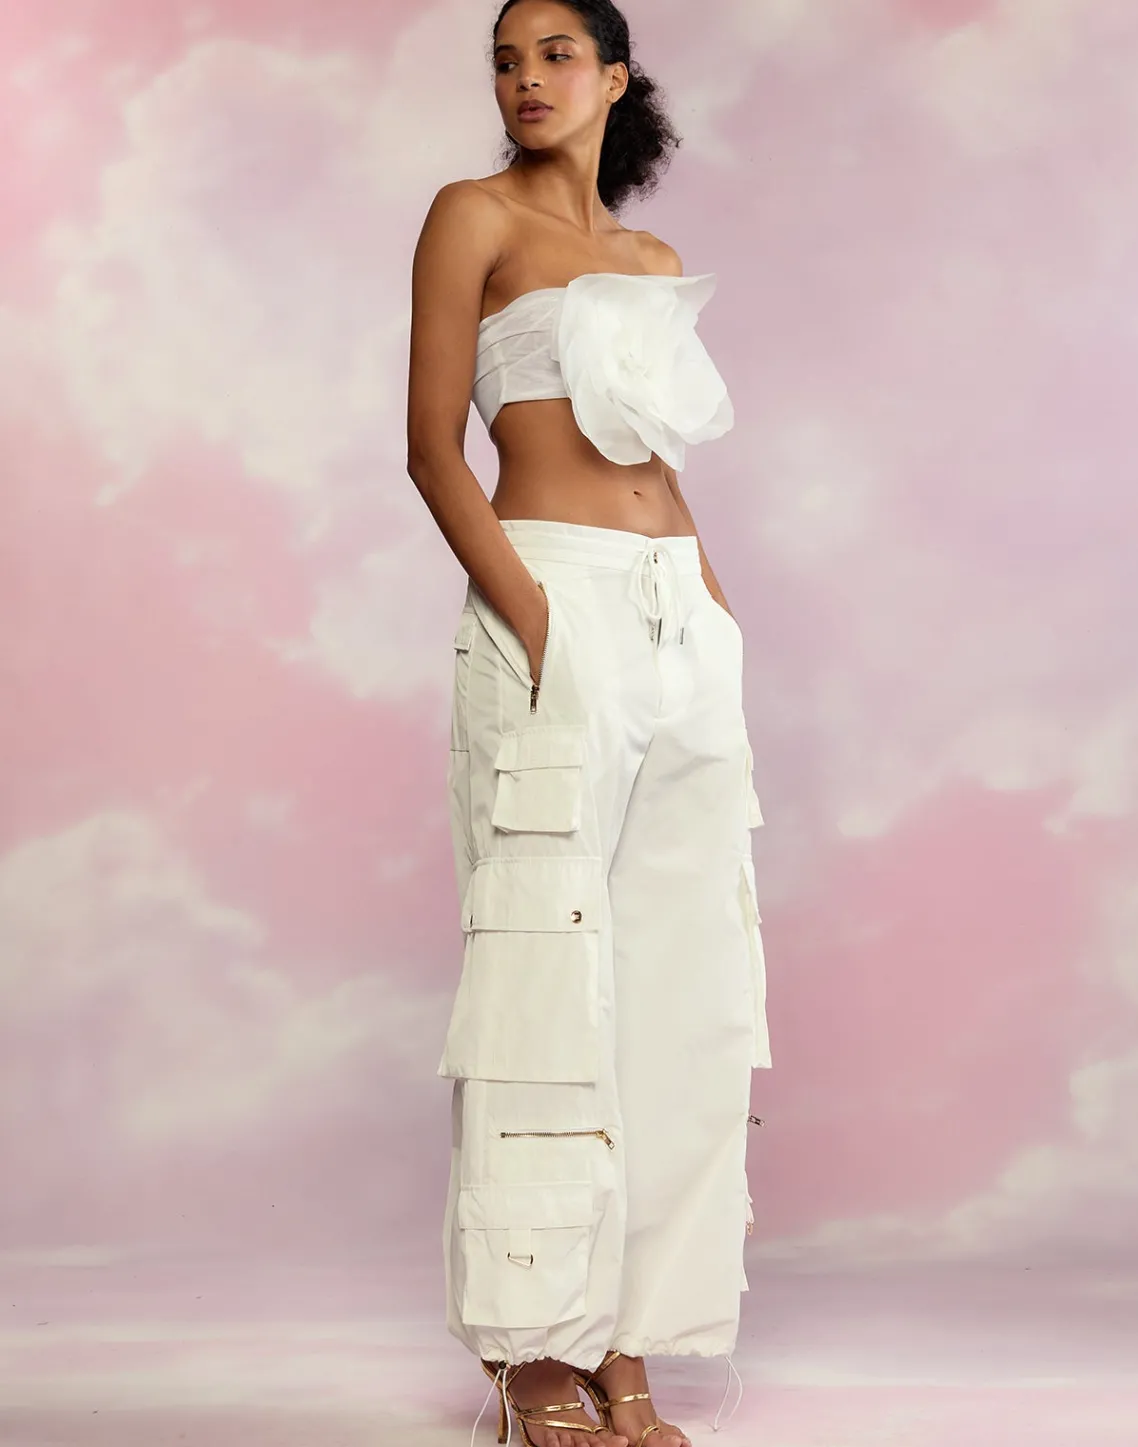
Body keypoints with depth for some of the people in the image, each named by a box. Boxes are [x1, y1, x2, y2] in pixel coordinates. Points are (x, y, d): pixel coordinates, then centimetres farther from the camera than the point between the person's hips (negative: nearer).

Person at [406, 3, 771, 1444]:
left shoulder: (660, 261, 21)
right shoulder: (474, 216, 5)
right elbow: (432, 445, -3)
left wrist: (717, 616, 6)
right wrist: (533, 621, -15)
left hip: (685, 620, 6)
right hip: (555, 597, -6)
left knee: (686, 982, 3)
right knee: (555, 970, -7)